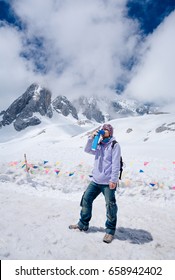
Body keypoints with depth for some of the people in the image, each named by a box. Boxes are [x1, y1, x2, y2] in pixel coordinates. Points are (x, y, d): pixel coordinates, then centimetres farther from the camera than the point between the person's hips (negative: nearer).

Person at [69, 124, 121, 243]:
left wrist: (113, 180, -19)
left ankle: (110, 230, 20)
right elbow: (88, 150, 10)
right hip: (96, 181, 7)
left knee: (110, 206, 0)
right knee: (86, 199, 11)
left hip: (108, 182, -7)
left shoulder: (114, 145, -7)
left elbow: (115, 164, -13)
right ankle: (83, 224, 28)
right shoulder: (99, 145, 15)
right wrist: (92, 138, -1)